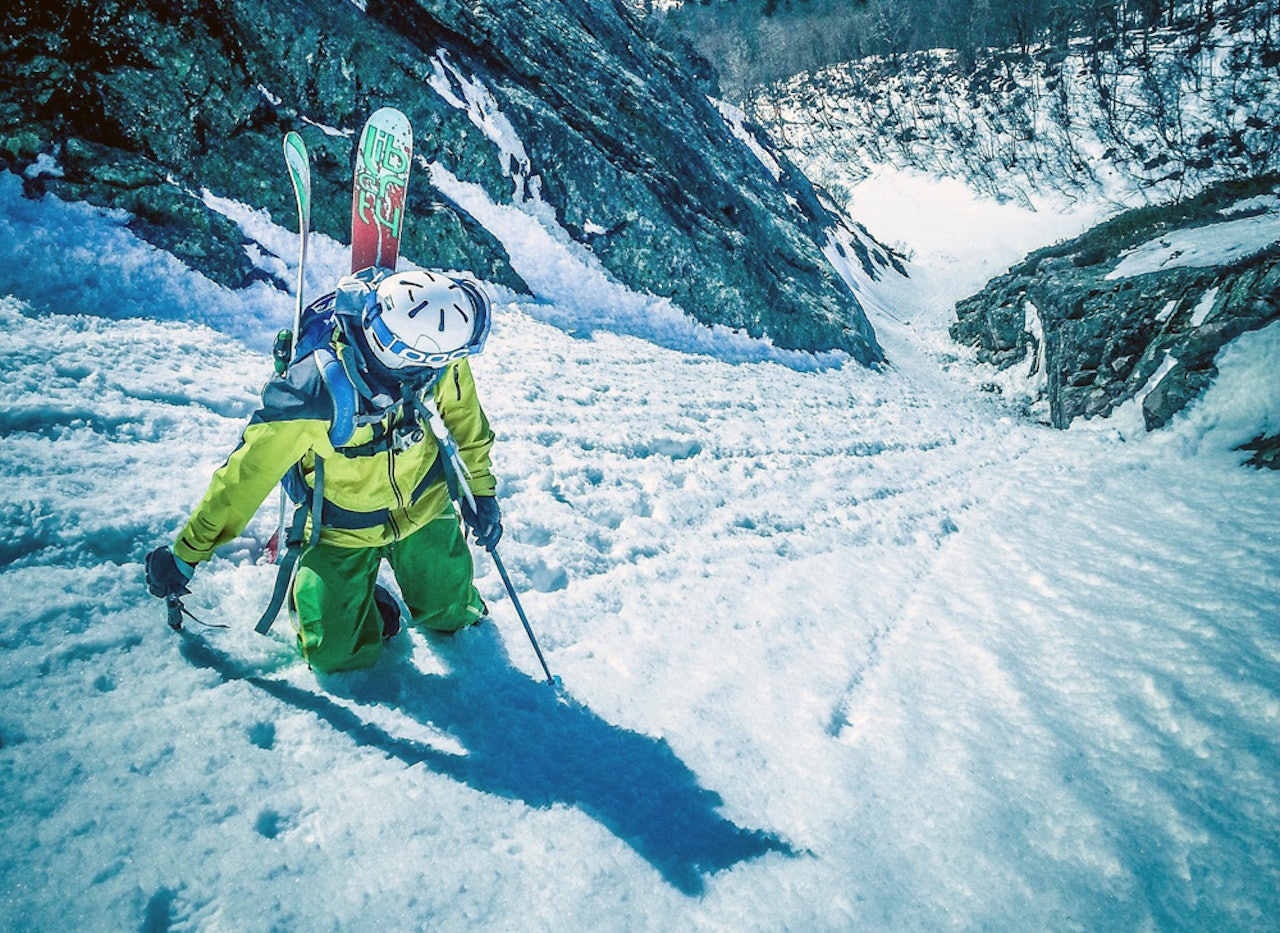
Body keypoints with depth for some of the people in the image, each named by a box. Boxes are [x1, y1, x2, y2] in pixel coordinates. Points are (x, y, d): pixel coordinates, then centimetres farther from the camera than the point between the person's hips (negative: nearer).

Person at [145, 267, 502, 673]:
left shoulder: (439, 353, -24)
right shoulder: (315, 389, -35)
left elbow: (465, 419, -3)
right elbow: (247, 473, -23)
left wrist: (480, 490, 4)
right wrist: (185, 555, -14)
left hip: (426, 506, 4)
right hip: (341, 529, -3)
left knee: (451, 612, 14)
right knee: (337, 653, 0)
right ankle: (325, 595, 30)